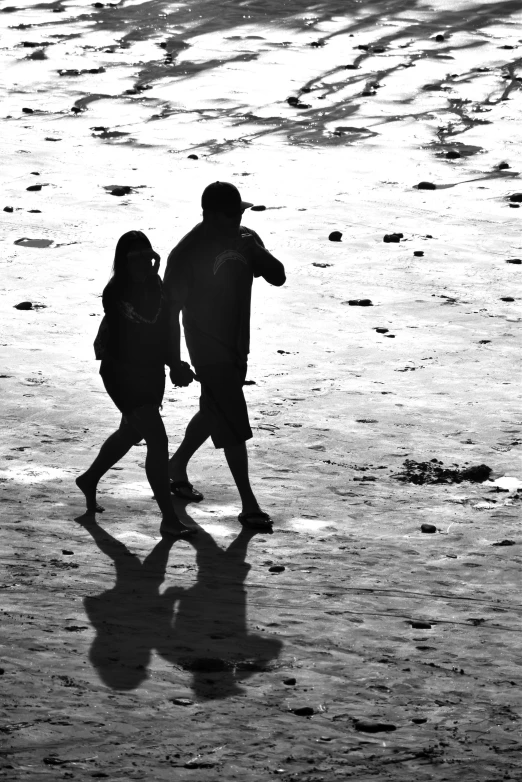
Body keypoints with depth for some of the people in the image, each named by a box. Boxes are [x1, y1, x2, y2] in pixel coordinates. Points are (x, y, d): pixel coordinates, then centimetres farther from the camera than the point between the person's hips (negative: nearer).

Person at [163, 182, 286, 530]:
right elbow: (170, 309, -15)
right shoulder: (187, 253, -18)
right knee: (234, 426, -9)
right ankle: (249, 506, -5)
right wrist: (175, 363, -16)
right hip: (208, 348, -8)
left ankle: (177, 467, 45)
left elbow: (278, 277, 1)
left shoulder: (245, 240, 2)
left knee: (215, 413, 22)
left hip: (237, 345, 8)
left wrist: (256, 253, -20)